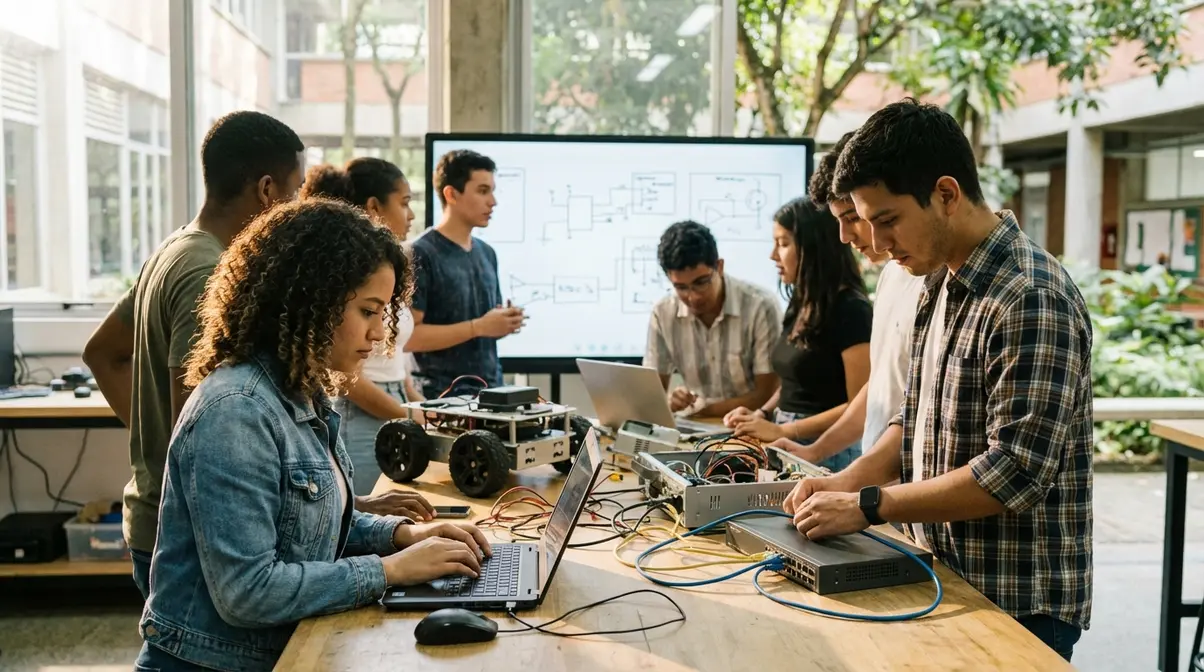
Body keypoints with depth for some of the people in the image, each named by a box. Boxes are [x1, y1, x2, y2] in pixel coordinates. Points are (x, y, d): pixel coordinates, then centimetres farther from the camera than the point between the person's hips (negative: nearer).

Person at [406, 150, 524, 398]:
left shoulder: (487, 253, 11)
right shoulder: (421, 254, -10)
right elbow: (407, 336, -17)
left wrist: (506, 323, -1)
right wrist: (478, 327, -19)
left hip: (492, 389, 6)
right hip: (445, 396, -6)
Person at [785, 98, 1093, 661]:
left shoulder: (1031, 299, -21)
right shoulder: (942, 285, 7)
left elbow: (1015, 474, -25)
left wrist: (867, 506, -21)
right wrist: (847, 481, -1)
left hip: (1017, 605, -8)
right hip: (946, 583, 8)